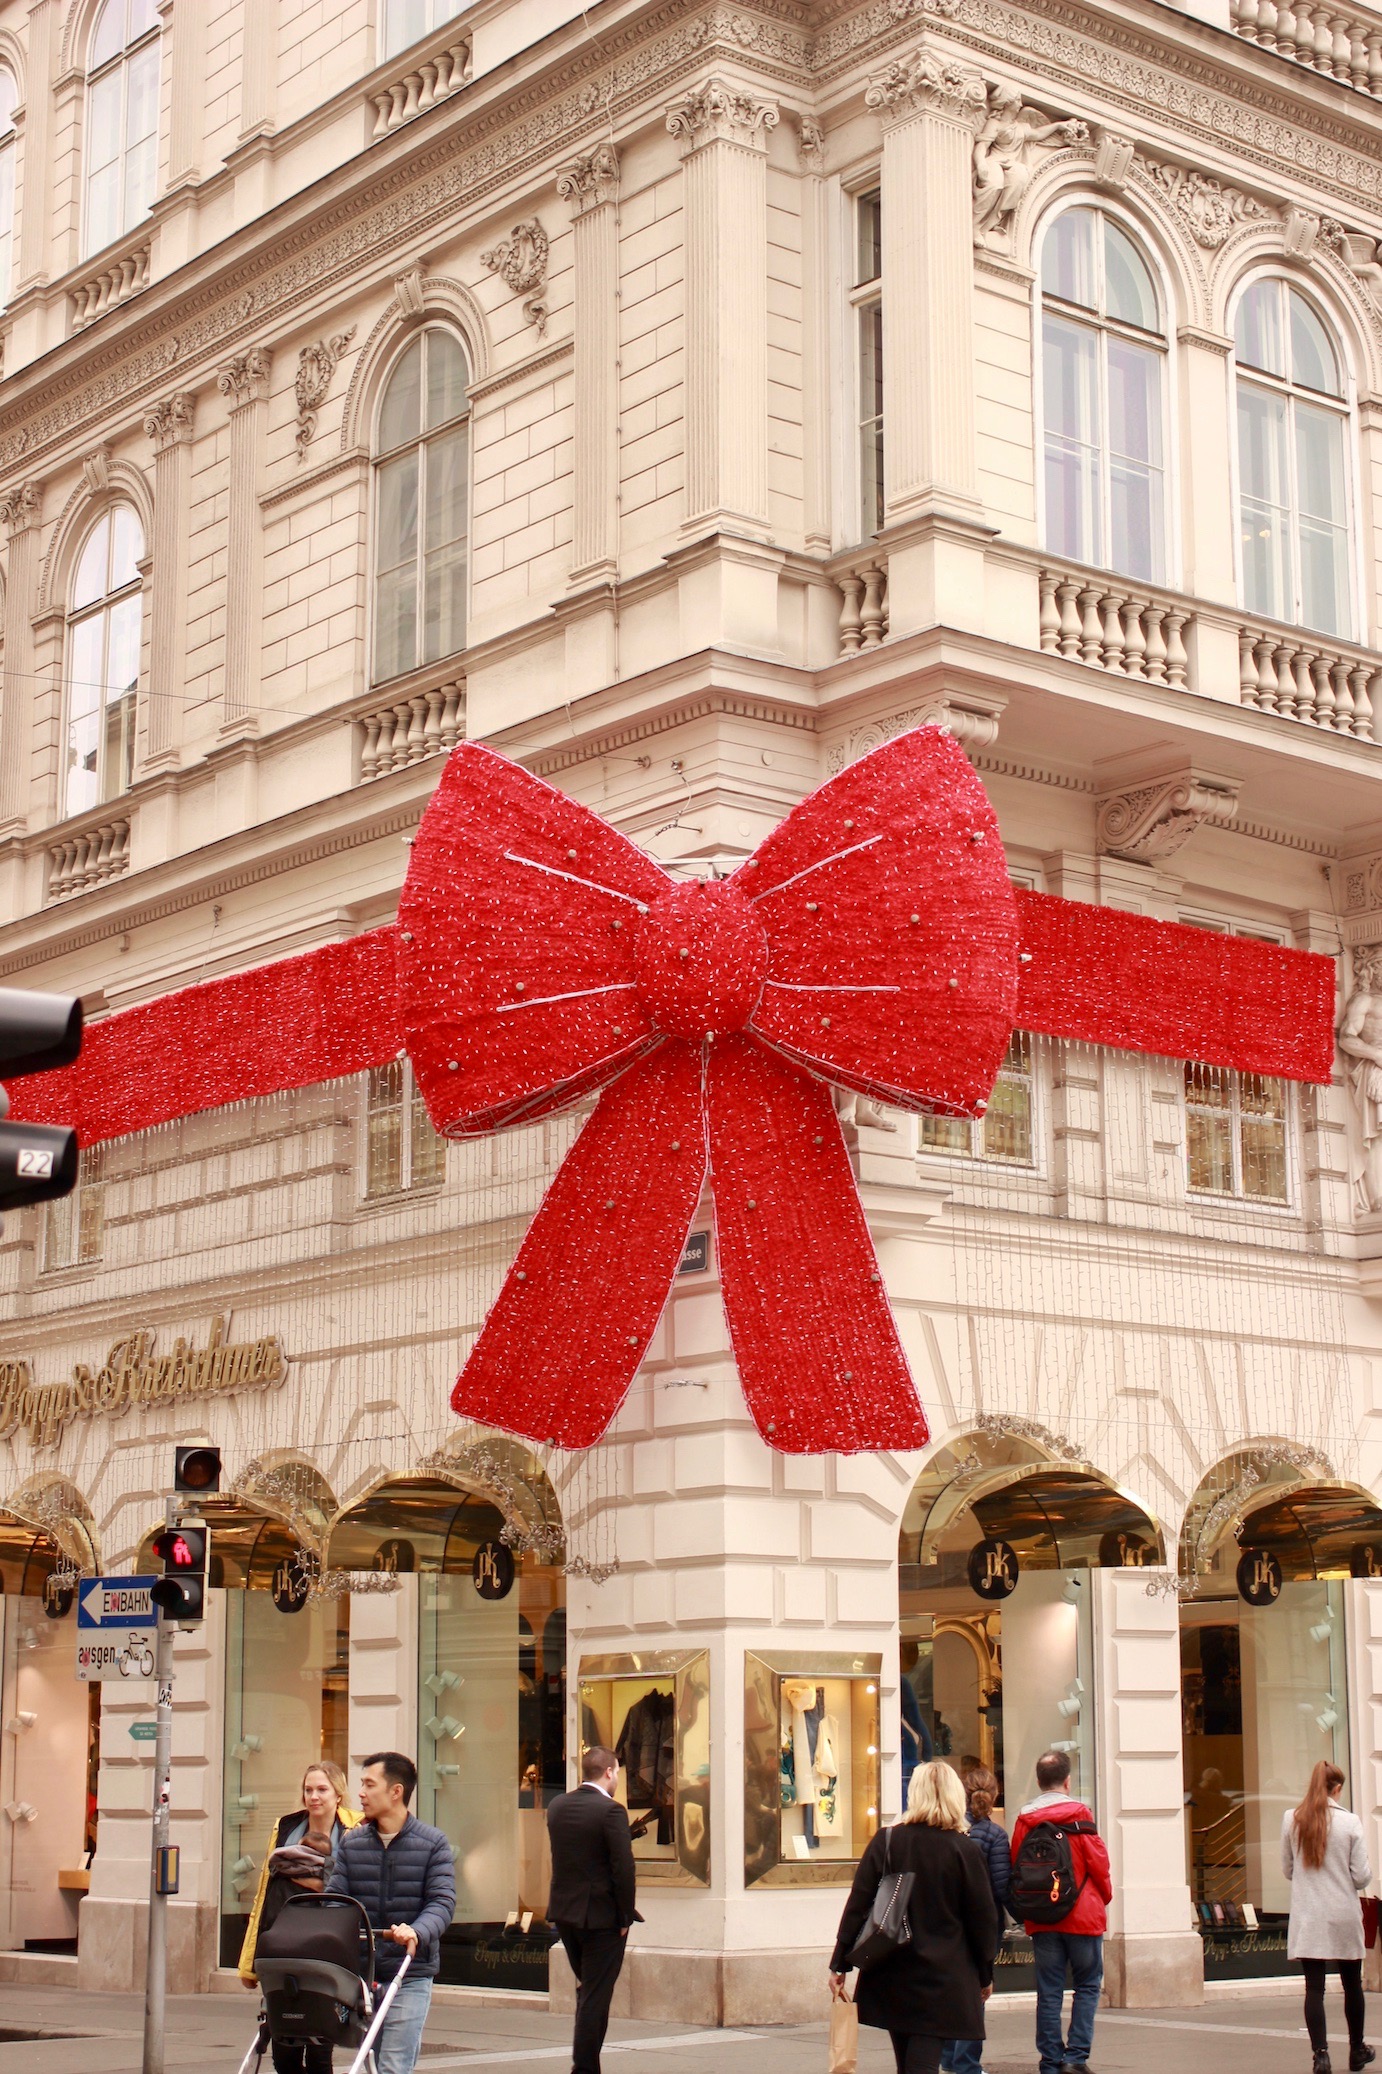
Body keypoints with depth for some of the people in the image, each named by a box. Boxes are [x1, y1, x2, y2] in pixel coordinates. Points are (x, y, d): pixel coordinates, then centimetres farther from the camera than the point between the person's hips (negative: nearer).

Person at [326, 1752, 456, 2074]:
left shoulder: (432, 1844, -1)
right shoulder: (352, 1843, 9)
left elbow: (443, 1902, -11)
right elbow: (334, 1898, 2)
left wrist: (416, 1931, -31)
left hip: (410, 1976, -4)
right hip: (360, 1972, 4)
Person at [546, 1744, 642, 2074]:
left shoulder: (557, 1807, 4)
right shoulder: (610, 1810, -17)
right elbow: (624, 1868, -19)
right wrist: (626, 1916, -9)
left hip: (564, 1912, 7)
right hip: (602, 1916, -7)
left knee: (587, 1990, 21)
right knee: (596, 1996, 1)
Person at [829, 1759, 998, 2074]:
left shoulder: (886, 1842, -3)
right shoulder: (965, 1851, -7)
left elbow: (857, 1906, -3)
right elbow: (982, 1918, 0)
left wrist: (840, 1964, 4)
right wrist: (985, 1976, 13)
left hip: (891, 1977, 3)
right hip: (943, 1978, -2)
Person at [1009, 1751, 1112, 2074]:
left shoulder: (1024, 1820, 0)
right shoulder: (1079, 1814, -8)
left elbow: (1015, 1871, 4)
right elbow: (1099, 1863, -5)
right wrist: (1105, 1897, 13)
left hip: (1041, 1921, 3)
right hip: (1082, 1915, -3)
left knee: (1048, 1990, 6)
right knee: (1087, 1985, 7)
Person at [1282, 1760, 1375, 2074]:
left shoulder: (1291, 1820, -3)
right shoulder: (1350, 1823, -9)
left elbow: (1287, 1869, 7)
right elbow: (1362, 1876, -7)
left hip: (1307, 1918, 1)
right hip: (1344, 1917, -1)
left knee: (1314, 1987, 0)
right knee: (1352, 1984, 16)